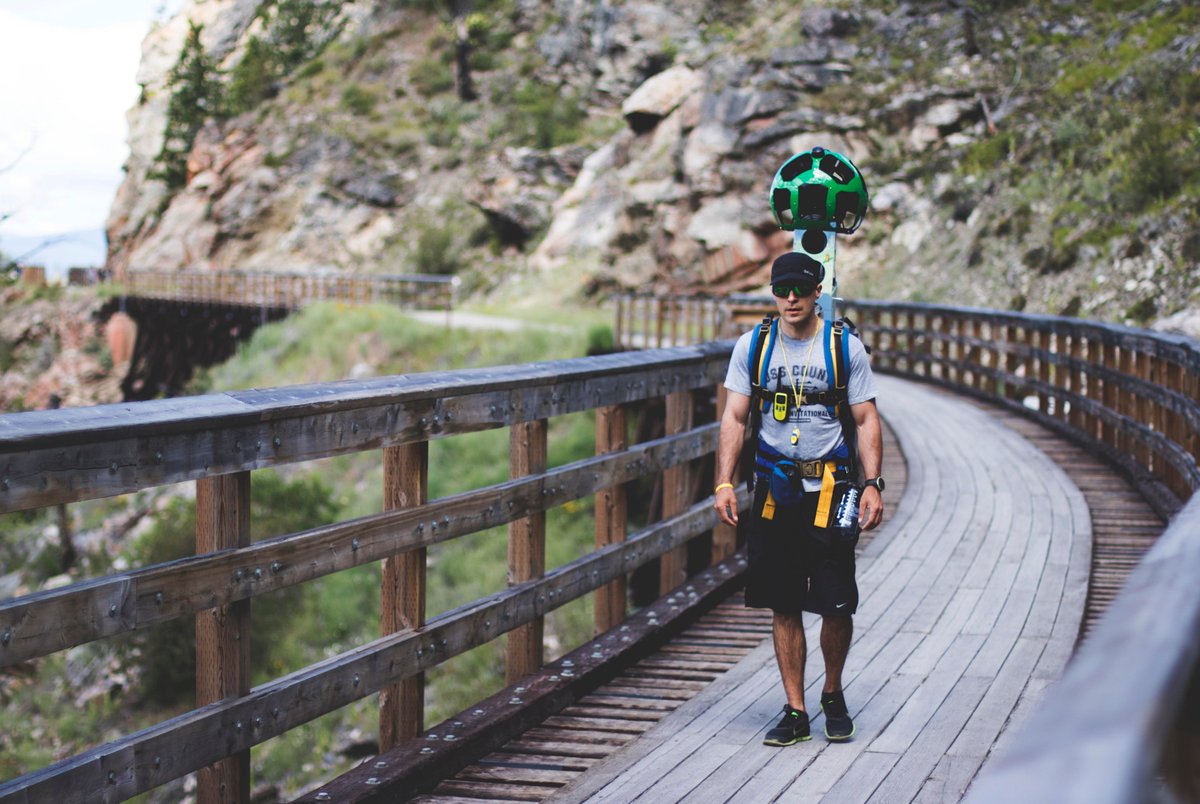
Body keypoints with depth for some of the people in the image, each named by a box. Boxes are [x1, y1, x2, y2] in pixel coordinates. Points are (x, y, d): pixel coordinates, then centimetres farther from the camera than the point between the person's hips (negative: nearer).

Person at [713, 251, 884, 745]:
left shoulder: (846, 347, 0)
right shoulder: (752, 345, 4)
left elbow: (866, 420, 2)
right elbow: (734, 417, 4)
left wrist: (873, 484, -9)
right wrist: (724, 483, -6)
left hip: (831, 491, -1)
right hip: (775, 492, 1)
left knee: (837, 606, -1)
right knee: (783, 607, 4)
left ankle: (833, 694, 24)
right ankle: (795, 711, 14)